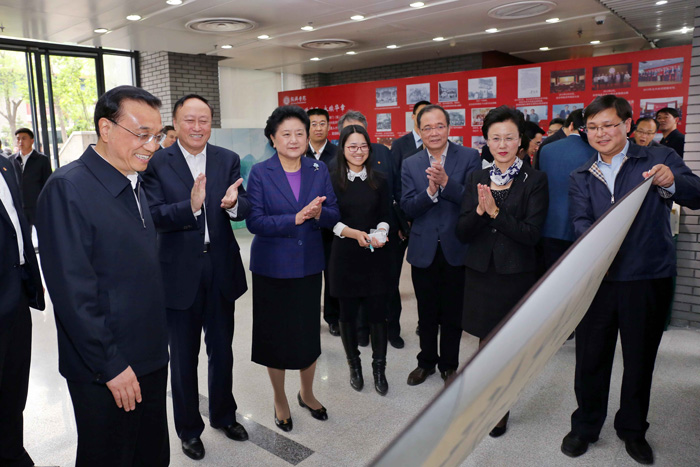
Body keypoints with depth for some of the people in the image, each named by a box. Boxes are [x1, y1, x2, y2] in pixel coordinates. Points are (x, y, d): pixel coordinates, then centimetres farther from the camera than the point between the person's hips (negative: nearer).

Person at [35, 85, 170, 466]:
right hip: (106, 373, -7)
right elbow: (72, 290, -21)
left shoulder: (133, 184, 8)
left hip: (150, 358, 8)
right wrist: (111, 364, -18)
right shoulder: (67, 188, -19)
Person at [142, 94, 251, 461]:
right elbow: (154, 215, -18)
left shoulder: (228, 160, 1)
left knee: (222, 351, 19)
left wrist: (233, 203, -30)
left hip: (221, 271, 3)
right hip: (179, 275, -2)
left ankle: (223, 415, 43)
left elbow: (246, 208, -7)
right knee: (183, 357, 14)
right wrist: (190, 206, -35)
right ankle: (188, 429, 36)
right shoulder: (157, 163, -8)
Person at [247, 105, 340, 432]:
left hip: (309, 265, 3)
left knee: (309, 332, 13)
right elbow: (255, 221, -14)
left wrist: (319, 214, -22)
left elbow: (334, 215, 0)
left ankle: (307, 394, 38)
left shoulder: (319, 170, 2)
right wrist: (295, 218, -25)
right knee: (276, 334, 10)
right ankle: (280, 400, 33)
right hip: (272, 267, -2)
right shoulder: (260, 173, -7)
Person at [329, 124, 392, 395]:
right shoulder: (332, 181, -1)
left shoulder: (379, 180, 6)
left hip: (375, 256, 1)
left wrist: (379, 234, -13)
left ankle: (379, 369, 20)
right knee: (348, 313, 9)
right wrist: (355, 233, -17)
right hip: (345, 255, -1)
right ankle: (354, 365, 29)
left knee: (377, 313, 2)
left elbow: (386, 215, 7)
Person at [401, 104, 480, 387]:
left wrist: (446, 182, -27)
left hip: (456, 248, -2)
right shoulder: (410, 165, 2)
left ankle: (449, 365, 32)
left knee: (452, 313, 12)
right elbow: (407, 208, -6)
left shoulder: (469, 157, -4)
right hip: (424, 250, 2)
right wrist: (430, 191, -23)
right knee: (426, 313, 16)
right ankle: (427, 361, 37)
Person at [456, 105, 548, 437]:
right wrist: (479, 210, -19)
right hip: (480, 272, 3)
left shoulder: (534, 180, -4)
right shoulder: (477, 179, 6)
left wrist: (496, 211, -21)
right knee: (486, 342, 11)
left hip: (515, 273, -3)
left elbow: (531, 233, -13)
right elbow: (462, 233, -1)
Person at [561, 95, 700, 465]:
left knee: (640, 358, 13)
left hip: (648, 279, -1)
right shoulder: (581, 177, 9)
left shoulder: (659, 160, 1)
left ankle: (632, 429, 35)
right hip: (597, 278, 2)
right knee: (590, 357, 10)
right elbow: (581, 222, -3)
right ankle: (585, 426, 30)